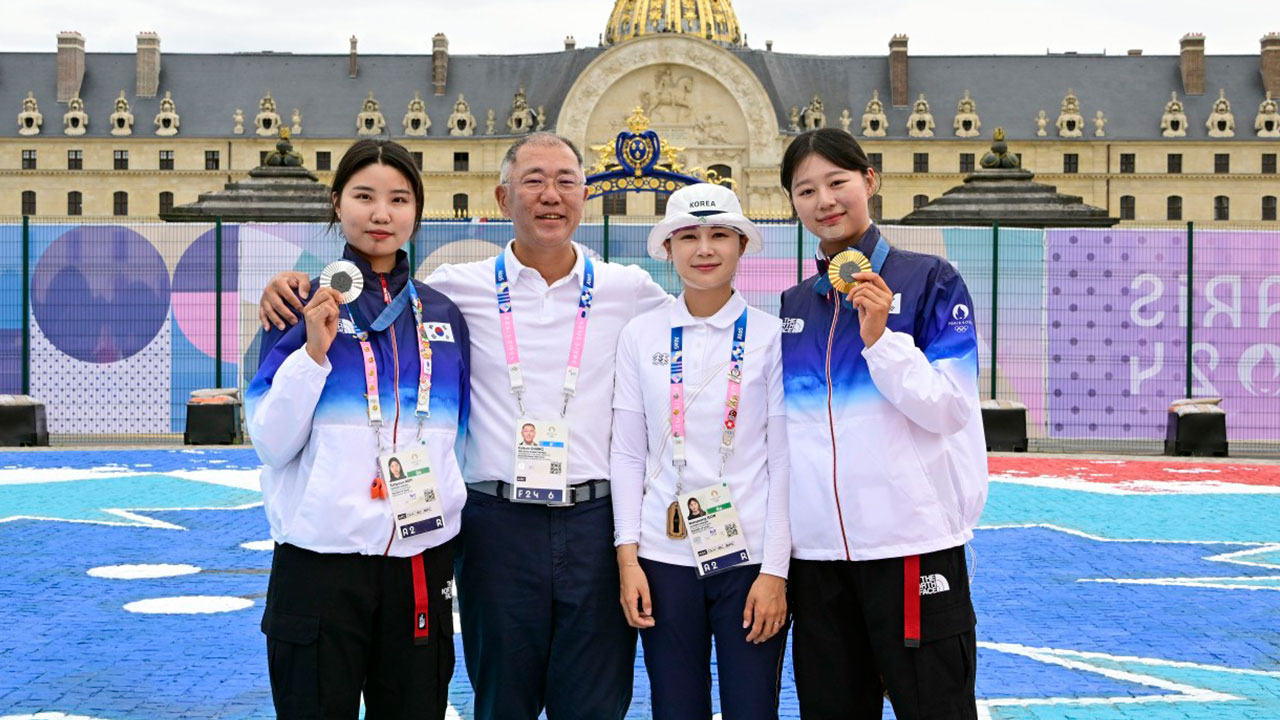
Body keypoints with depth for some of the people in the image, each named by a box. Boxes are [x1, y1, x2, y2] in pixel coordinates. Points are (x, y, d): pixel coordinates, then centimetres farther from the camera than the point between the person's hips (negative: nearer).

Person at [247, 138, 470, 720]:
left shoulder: (442, 315, 9)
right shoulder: (304, 306, 0)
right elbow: (271, 445, -5)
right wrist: (314, 350, -14)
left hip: (422, 564, 3)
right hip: (320, 562, -3)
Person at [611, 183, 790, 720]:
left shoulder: (771, 337, -1)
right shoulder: (641, 336, 4)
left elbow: (784, 459, -2)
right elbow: (627, 454, 6)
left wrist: (775, 570, -6)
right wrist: (627, 556, 0)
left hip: (752, 555, -1)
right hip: (664, 556, 2)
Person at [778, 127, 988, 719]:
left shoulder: (930, 281, -1)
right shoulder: (792, 306, 11)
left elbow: (949, 409, -8)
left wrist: (880, 337, -19)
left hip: (913, 542, -4)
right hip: (817, 551, 4)